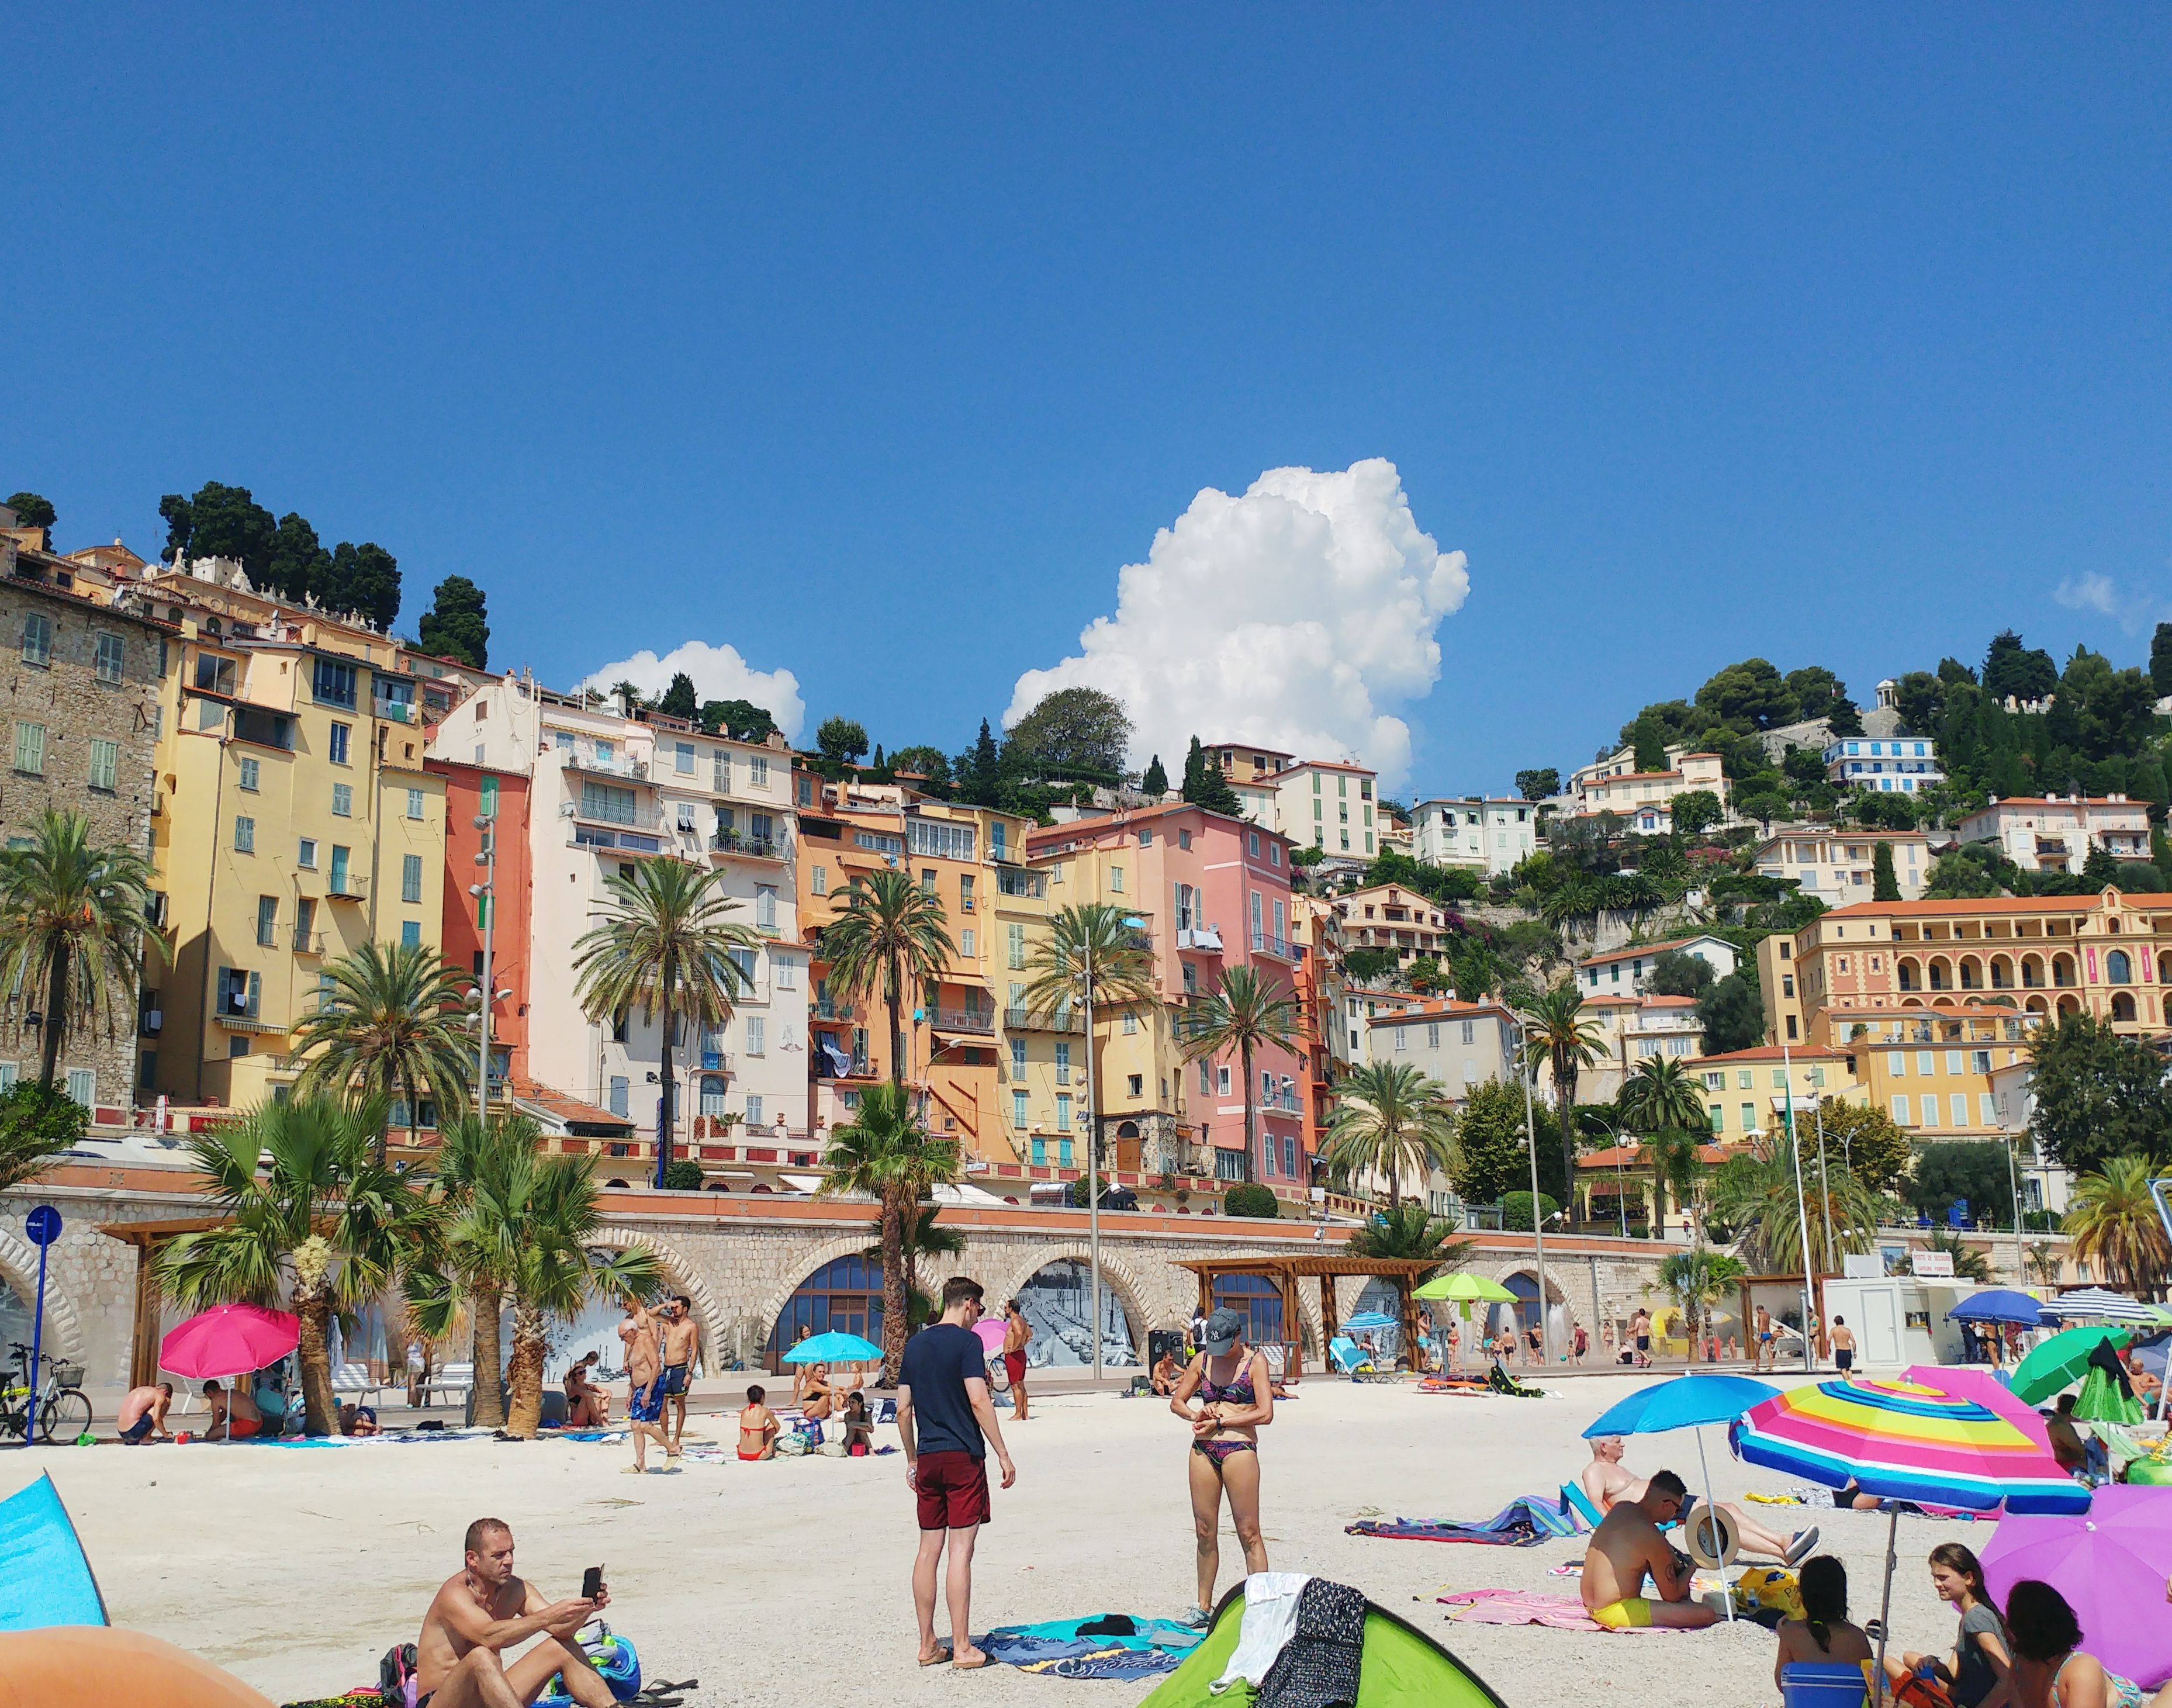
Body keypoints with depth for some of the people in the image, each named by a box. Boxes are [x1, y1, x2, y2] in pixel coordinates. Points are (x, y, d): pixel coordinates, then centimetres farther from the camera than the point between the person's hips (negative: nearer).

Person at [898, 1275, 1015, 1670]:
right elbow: (979, 1401, -16)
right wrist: (1003, 1455, -12)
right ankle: (962, 1648, -3)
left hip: (928, 1459, 6)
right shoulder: (967, 1341, -8)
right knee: (960, 1550, -5)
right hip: (963, 1457, -6)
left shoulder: (915, 1343, 12)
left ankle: (927, 1645, 15)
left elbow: (903, 1409, 13)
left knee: (928, 1549, 10)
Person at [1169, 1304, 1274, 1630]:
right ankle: (1203, 1607, 19)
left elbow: (1265, 1414, -10)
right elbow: (1177, 1401, 18)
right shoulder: (1202, 1359, 12)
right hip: (1202, 1450, 5)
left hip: (1239, 1449, -5)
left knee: (1249, 1533, -4)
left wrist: (1220, 1423, -10)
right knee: (1205, 1532, 9)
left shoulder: (1255, 1360, -1)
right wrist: (1194, 1415, -4)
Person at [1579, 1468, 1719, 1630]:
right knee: (1707, 1614, -16)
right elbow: (1672, 1597, -8)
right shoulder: (1652, 1538, -19)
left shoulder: (1620, 1508, 5)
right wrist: (1692, 1568, 9)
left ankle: (1687, 1607, 27)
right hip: (1615, 1613, -9)